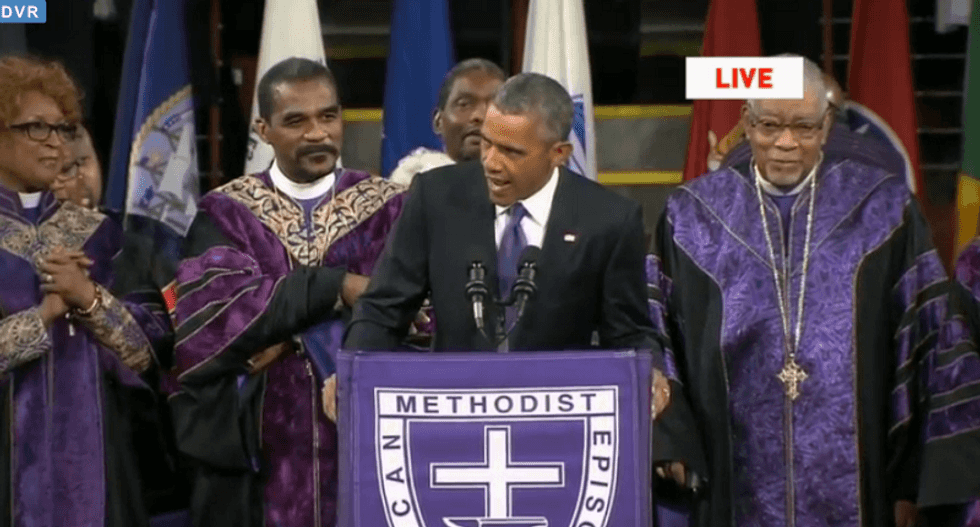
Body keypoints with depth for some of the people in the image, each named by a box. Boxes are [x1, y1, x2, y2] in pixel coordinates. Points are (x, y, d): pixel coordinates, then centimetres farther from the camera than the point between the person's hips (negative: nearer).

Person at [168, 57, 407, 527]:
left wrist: (295, 335, -14)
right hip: (259, 445, 0)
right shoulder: (226, 213, 4)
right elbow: (214, 309, -13)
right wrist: (338, 287, -16)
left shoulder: (388, 209, 5)